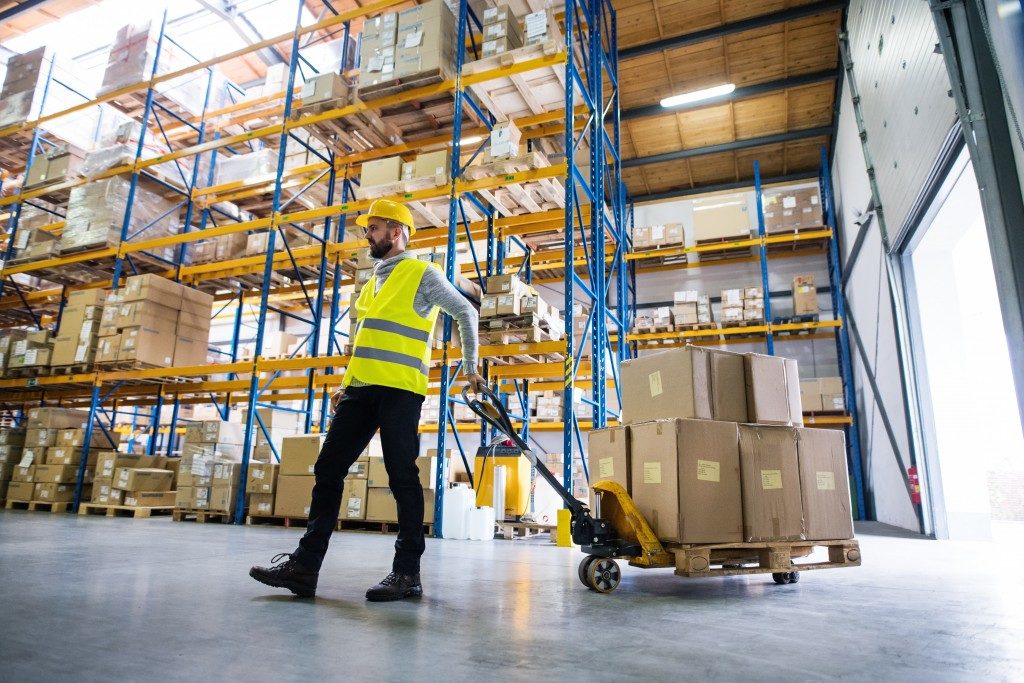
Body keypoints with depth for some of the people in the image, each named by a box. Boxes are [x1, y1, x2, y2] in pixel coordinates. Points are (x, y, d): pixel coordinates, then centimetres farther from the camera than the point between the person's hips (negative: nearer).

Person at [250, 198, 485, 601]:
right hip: (361, 390, 8)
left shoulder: (422, 274, 1)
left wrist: (470, 367, 5)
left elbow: (466, 313, 5)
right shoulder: (374, 281, 24)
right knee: (328, 469, 3)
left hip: (400, 390, -8)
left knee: (402, 476, -4)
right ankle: (305, 564, 9)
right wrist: (345, 385, 20)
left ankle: (407, 572, 4)